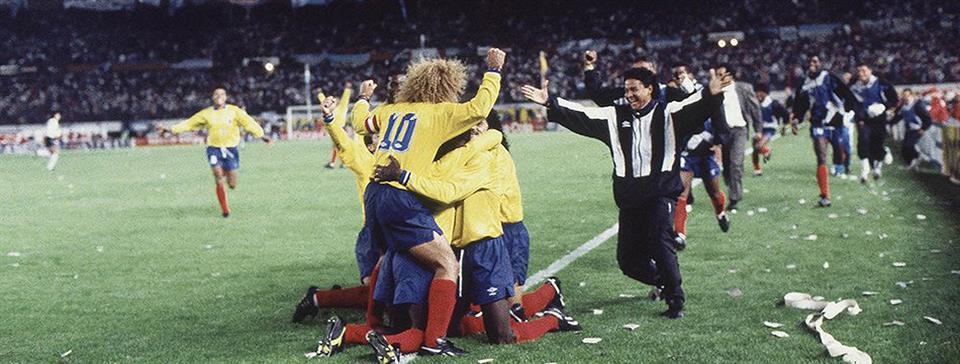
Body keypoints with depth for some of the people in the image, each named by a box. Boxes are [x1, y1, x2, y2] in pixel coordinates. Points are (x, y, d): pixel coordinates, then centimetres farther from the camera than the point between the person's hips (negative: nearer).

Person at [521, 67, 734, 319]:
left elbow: (694, 108, -16)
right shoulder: (617, 116, 12)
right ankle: (662, 281, 38)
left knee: (660, 243, -23)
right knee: (628, 260, 8)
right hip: (629, 197, 5)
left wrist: (711, 94, -37)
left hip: (661, 192, -5)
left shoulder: (667, 113, 1)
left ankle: (676, 301, -7)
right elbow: (581, 116, 9)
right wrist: (550, 102, 0)